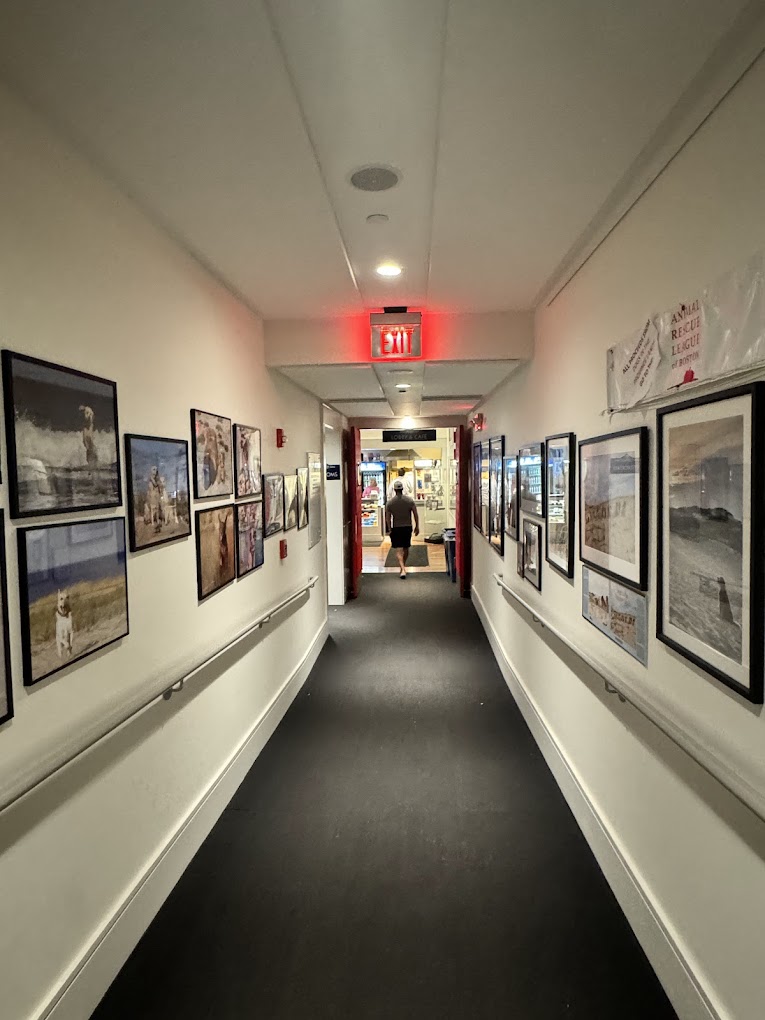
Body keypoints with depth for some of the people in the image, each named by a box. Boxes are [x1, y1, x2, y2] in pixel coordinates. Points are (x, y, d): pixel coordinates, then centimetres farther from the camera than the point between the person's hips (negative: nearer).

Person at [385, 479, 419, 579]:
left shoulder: (389, 503, -6)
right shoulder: (410, 500, -5)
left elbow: (388, 518, -3)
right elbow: (415, 515, -3)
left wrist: (389, 529, 7)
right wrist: (417, 526, 7)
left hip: (396, 528, -2)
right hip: (407, 527, 2)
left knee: (399, 550, -4)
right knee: (406, 549, 18)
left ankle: (403, 569, -20)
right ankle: (402, 567, 32)